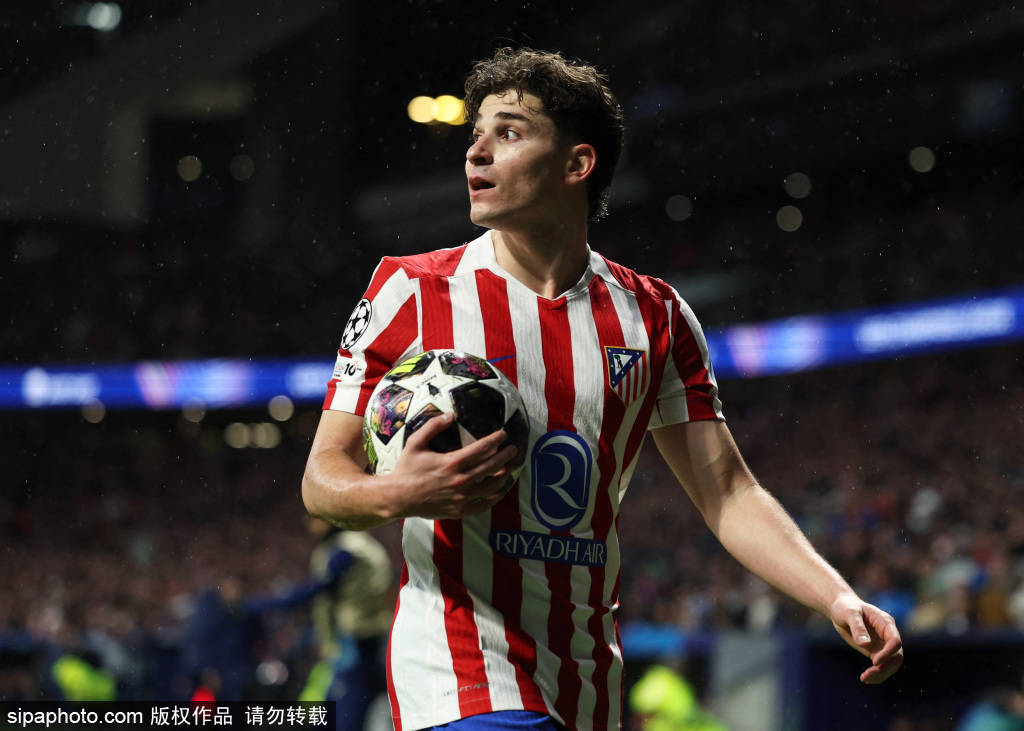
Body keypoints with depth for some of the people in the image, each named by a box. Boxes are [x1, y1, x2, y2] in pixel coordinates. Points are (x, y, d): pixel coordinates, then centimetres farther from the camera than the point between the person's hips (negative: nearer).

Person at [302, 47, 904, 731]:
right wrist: (399, 494, -21)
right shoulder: (410, 290, -1)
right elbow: (323, 477, 1)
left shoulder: (654, 317, 8)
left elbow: (727, 492, 8)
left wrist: (838, 599, -6)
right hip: (458, 671, -4)